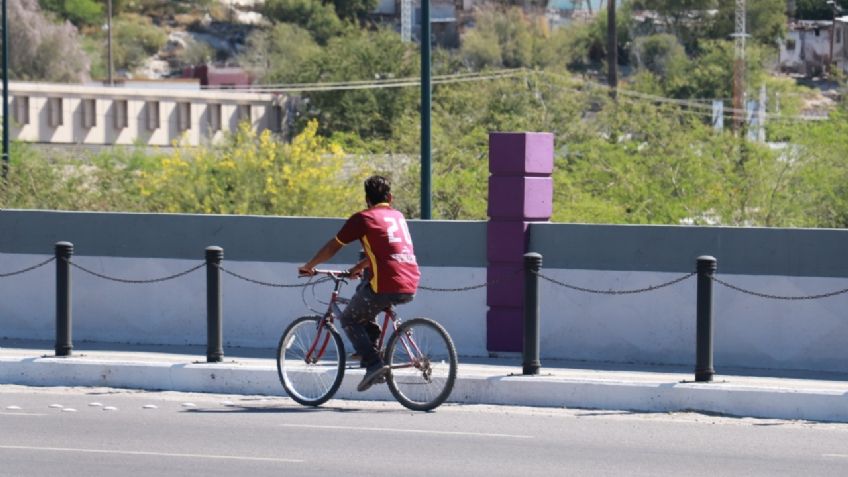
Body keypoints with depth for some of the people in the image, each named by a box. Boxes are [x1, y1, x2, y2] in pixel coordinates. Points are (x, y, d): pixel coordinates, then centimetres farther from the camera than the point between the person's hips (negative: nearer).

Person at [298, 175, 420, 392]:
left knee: (349, 320, 11)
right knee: (363, 290, 32)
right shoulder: (398, 216, 23)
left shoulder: (363, 218, 5)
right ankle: (371, 345, 25)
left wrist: (308, 267, 26)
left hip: (386, 285, -7)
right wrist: (359, 267, 48)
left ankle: (374, 363, -7)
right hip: (411, 287, 7)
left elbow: (332, 247, 12)